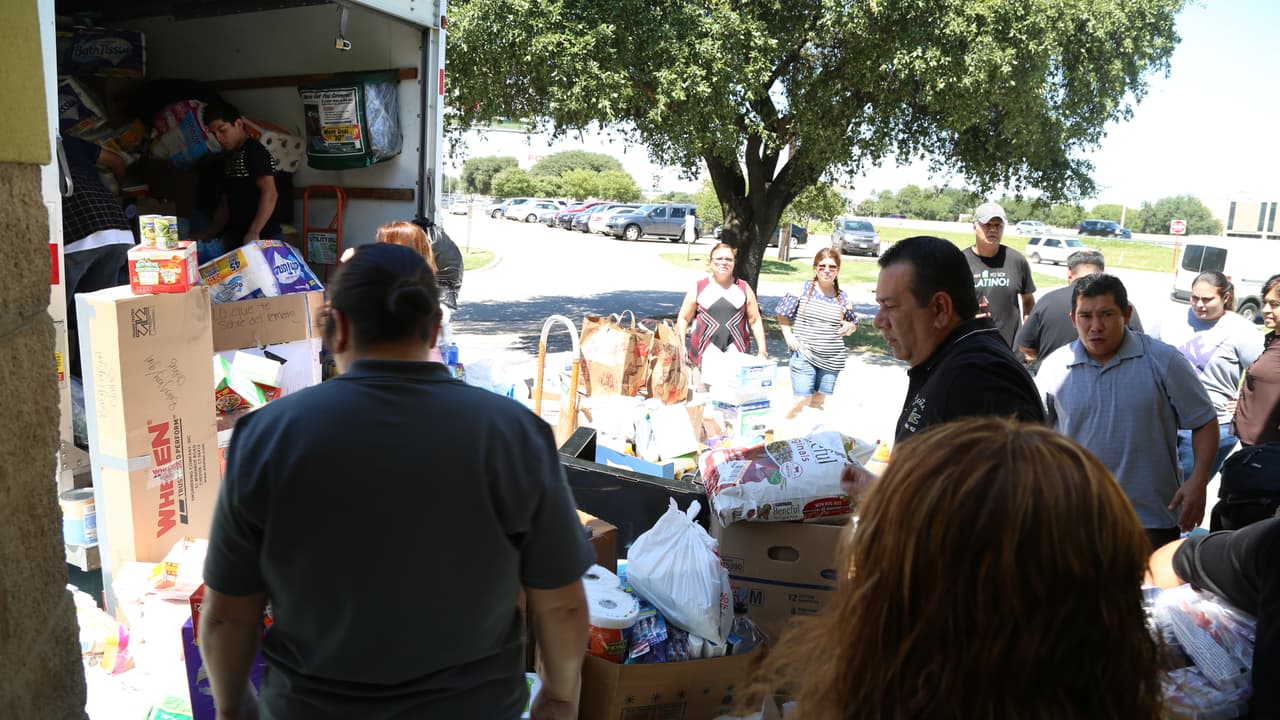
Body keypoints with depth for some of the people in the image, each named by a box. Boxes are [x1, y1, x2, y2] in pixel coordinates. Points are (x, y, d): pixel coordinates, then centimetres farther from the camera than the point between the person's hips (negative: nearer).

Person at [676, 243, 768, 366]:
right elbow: (683, 318, 9)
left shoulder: (744, 289, 10)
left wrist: (762, 351, 5)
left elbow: (755, 321, 11)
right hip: (704, 353, -1)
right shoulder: (698, 289, 7)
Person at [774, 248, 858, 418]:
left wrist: (850, 327, -6)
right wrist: (788, 336, -5)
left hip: (832, 359, 3)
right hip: (804, 355, -3)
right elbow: (783, 313, 5)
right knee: (802, 401, -8)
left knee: (819, 401, 12)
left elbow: (853, 324, 17)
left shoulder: (843, 297, 5)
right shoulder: (803, 289, -4)